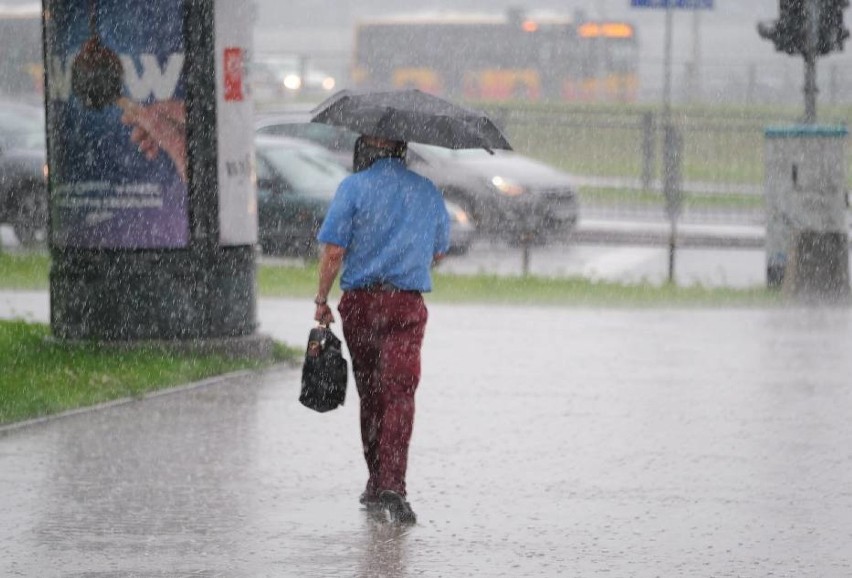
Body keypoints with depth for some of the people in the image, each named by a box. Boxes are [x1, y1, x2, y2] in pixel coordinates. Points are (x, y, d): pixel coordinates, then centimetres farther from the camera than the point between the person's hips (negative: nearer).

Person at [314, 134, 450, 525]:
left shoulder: (354, 188, -4)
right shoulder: (428, 192, 6)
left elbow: (333, 250, -9)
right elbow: (438, 253, 18)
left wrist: (322, 300, 2)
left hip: (359, 302, 0)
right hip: (407, 303, 0)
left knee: (369, 393, 13)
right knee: (399, 393, -6)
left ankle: (376, 484, 23)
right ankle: (391, 485, -22)